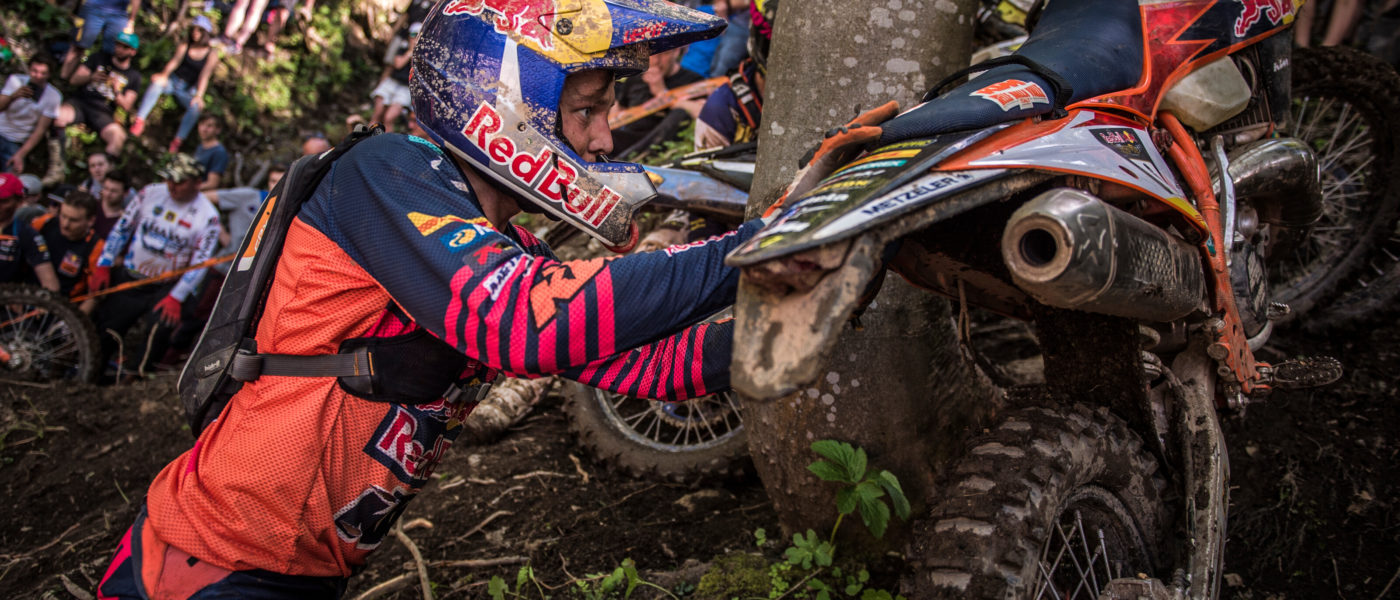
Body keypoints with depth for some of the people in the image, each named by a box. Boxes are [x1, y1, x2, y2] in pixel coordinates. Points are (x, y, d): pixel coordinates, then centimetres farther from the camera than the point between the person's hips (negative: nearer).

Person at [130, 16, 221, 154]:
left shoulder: (212, 55, -1)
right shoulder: (185, 45, 5)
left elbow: (204, 76, -11)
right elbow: (175, 61, -8)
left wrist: (199, 95, -26)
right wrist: (164, 74, -28)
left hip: (187, 90, -1)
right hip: (172, 81, 1)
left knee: (196, 106, -32)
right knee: (157, 82, -32)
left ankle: (177, 141, -33)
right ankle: (139, 120, -37)